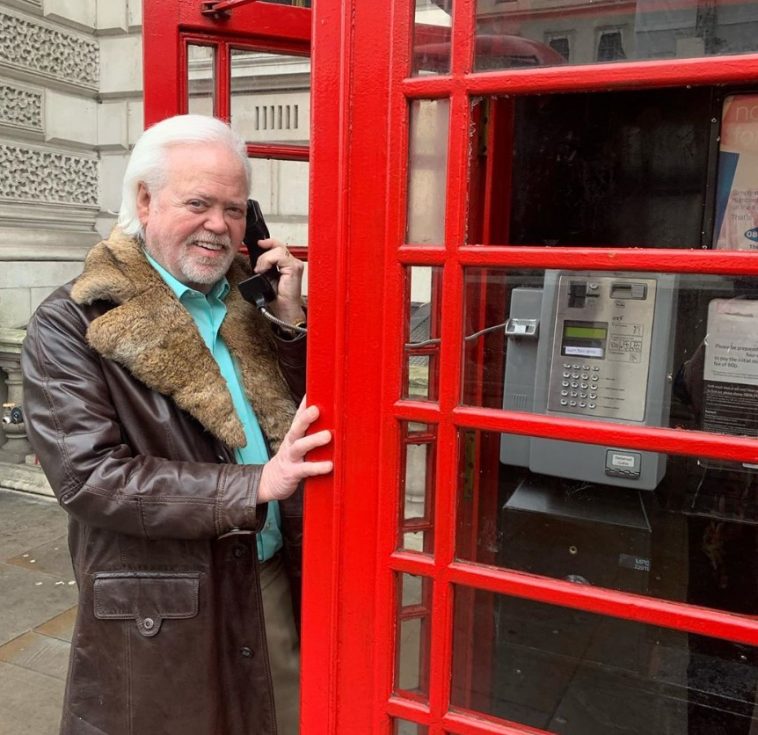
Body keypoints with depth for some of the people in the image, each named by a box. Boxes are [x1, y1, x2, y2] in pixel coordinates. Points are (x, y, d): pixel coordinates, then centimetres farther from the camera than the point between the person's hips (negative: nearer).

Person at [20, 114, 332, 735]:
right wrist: (253, 485, -23)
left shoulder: (250, 300, 5)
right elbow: (87, 474, -18)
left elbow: (298, 415, 6)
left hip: (276, 584, 5)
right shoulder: (71, 324, -9)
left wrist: (290, 318, -10)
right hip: (159, 613, -4)